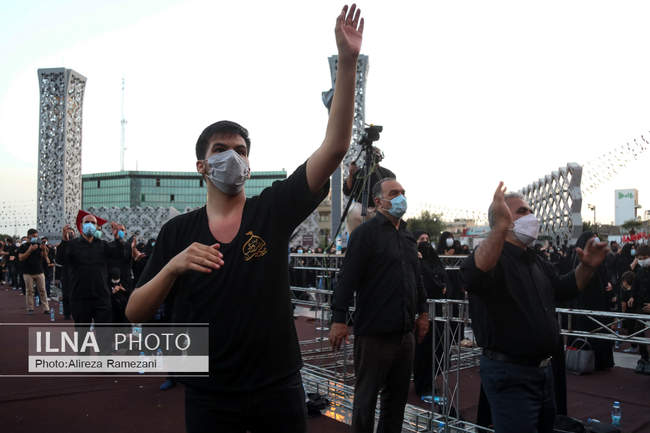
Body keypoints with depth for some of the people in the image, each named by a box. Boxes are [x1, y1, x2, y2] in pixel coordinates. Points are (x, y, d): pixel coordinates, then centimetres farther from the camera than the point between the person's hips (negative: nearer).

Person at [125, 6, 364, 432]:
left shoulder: (273, 209, -5)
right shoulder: (178, 232, -2)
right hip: (209, 396, 0)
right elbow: (135, 313, -2)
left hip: (278, 388, 0)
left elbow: (335, 147, -14)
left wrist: (348, 62, -21)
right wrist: (173, 267, -21)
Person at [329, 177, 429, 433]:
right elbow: (348, 277, -15)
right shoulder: (366, 233, -7)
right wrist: (339, 318, -20)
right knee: (366, 397, 4)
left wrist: (423, 311, 22)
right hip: (374, 333, -7)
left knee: (398, 395, 16)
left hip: (404, 333, 7)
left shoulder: (407, 236, 16)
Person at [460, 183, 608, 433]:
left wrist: (587, 267, 7)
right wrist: (500, 227, -51)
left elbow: (563, 289, 26)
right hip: (509, 374, -9)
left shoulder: (536, 262, 14)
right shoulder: (492, 254, -17)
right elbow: (474, 276, -40)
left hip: (543, 368, 10)